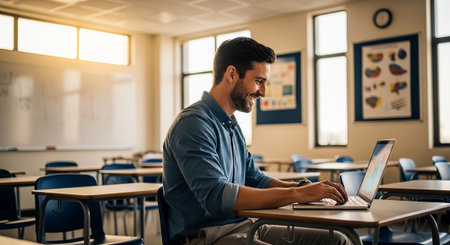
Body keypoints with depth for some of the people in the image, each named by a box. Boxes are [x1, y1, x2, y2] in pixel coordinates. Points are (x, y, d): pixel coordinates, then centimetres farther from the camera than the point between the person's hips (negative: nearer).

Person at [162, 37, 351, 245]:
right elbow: (216, 196, -26)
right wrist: (296, 194, -23)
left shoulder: (232, 126, 16)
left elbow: (255, 179, 21)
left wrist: (307, 188, 4)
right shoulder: (194, 123, -15)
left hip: (241, 226, 9)